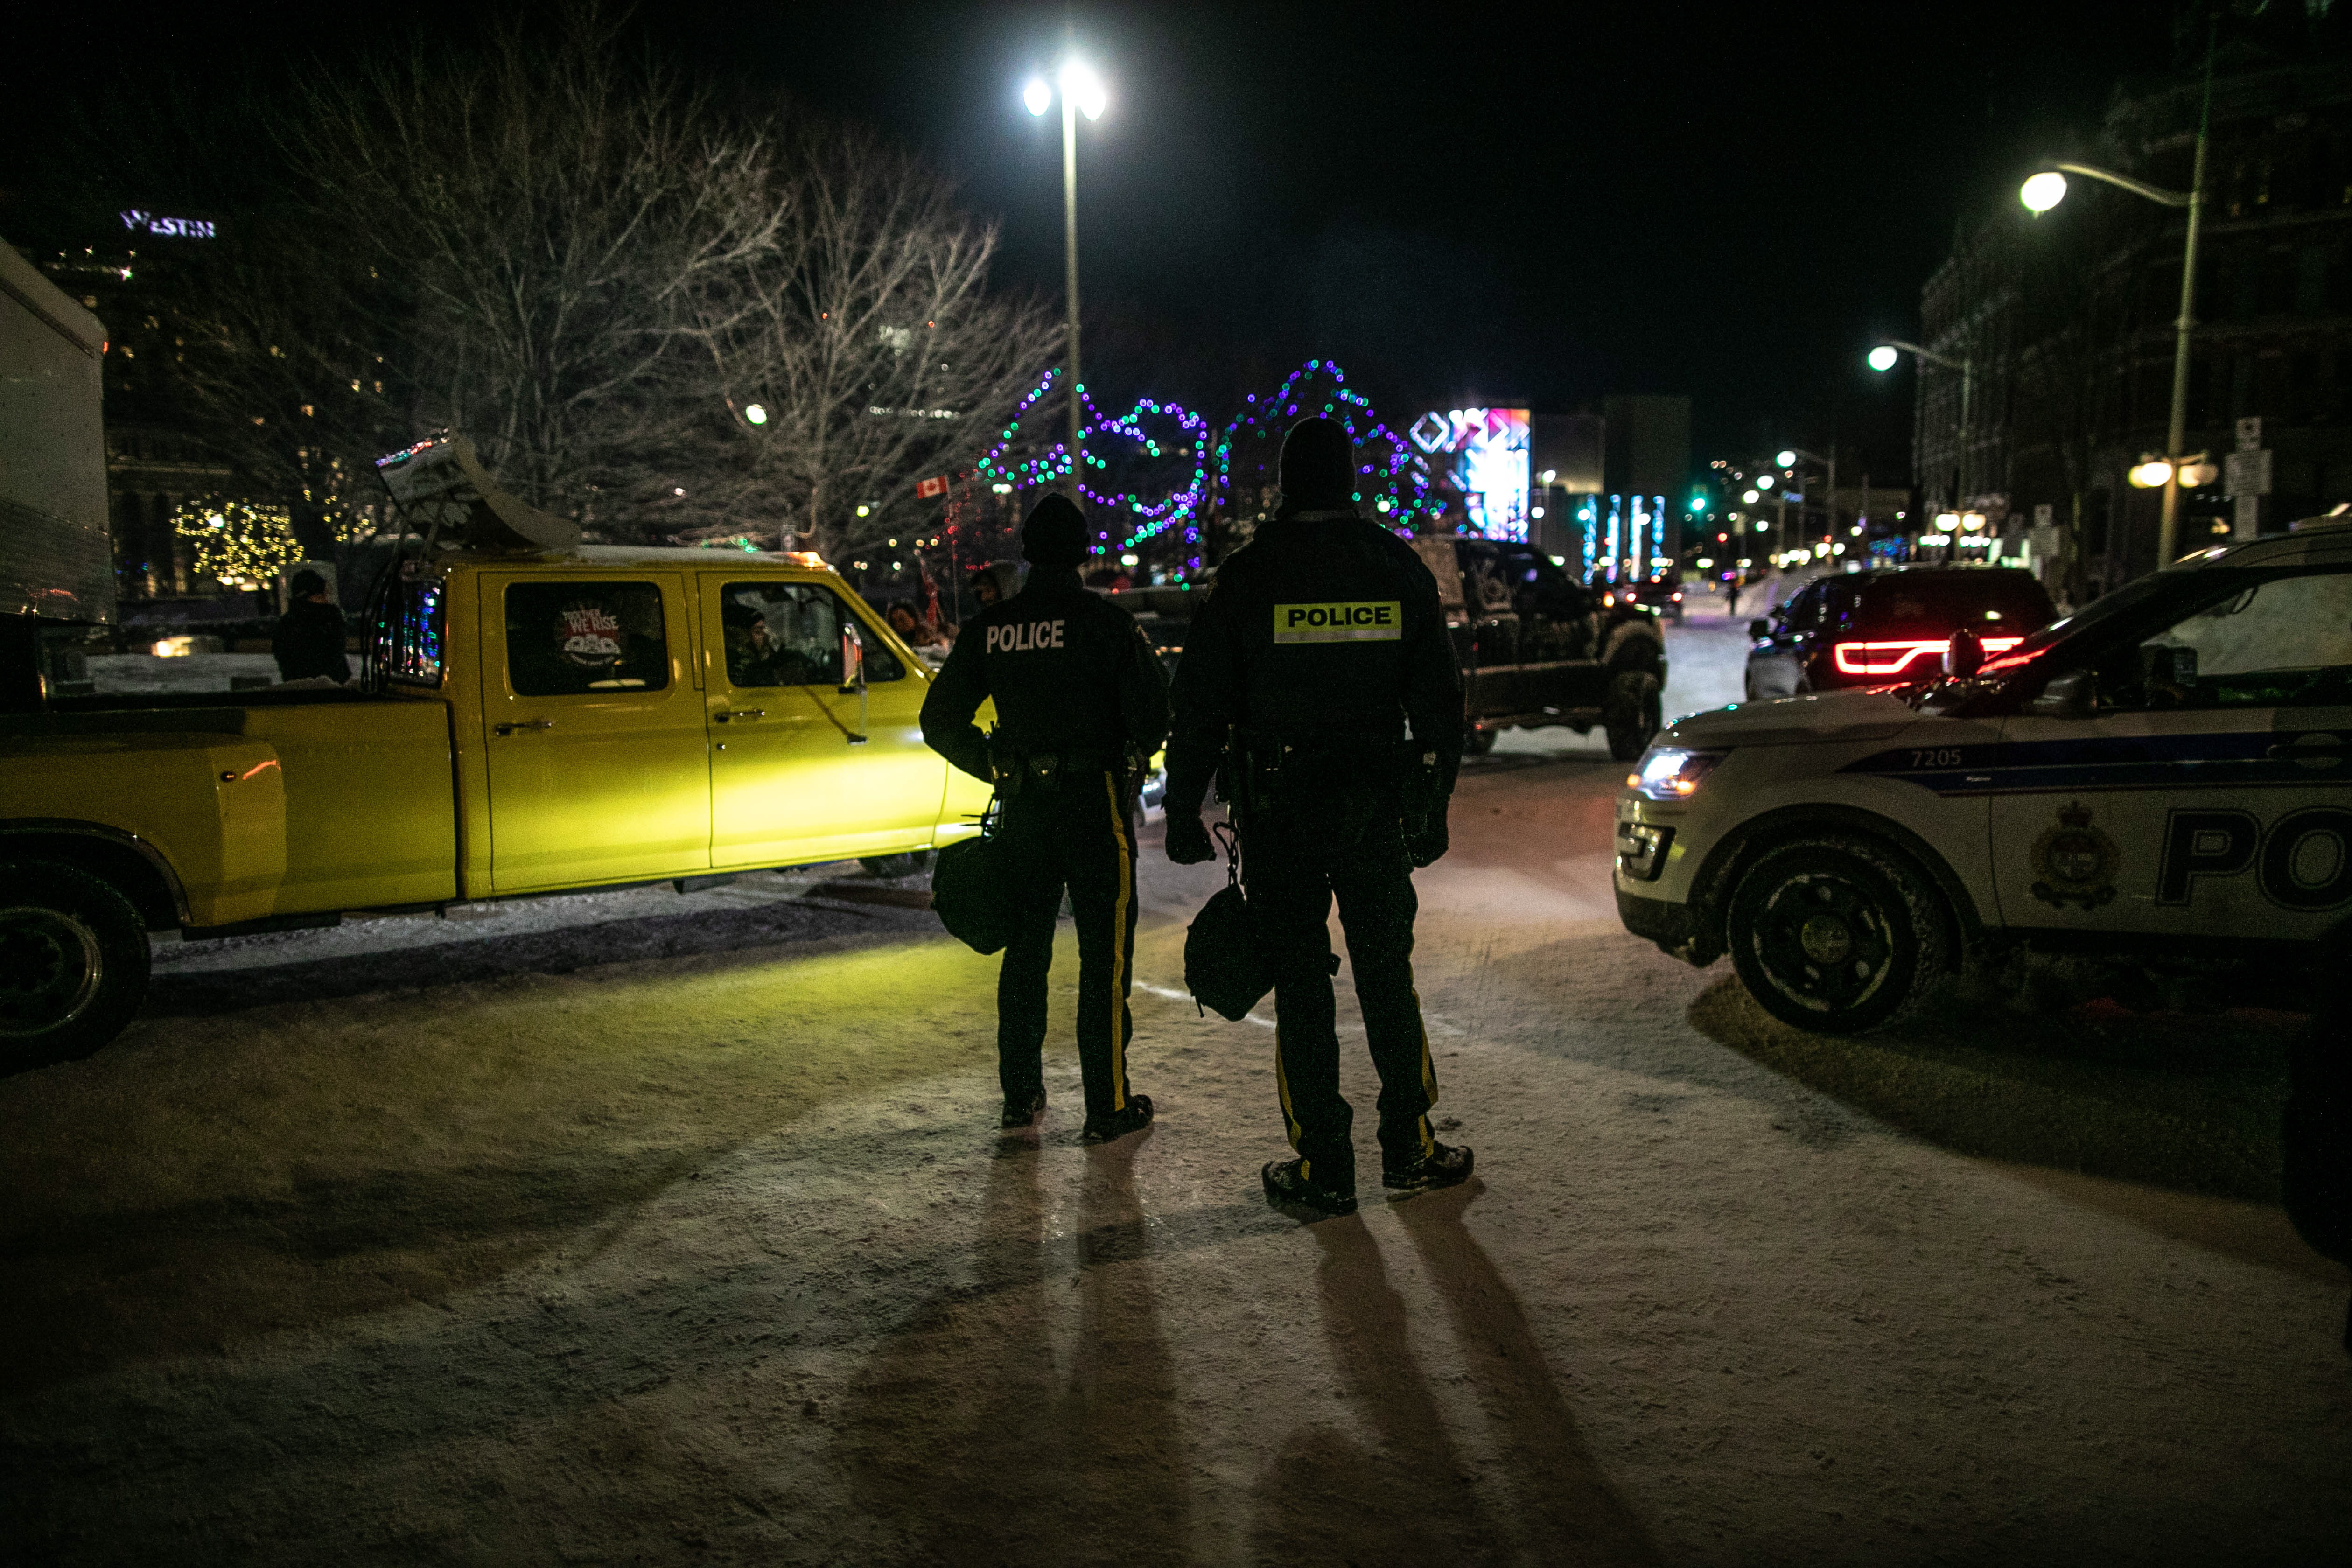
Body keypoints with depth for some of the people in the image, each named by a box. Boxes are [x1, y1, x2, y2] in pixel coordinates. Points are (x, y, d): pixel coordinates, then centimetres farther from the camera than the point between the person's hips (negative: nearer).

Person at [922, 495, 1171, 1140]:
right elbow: (1153, 712, -14)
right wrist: (1131, 756, 6)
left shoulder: (988, 629, 4)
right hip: (1096, 801, -4)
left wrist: (996, 768, 15)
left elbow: (940, 722, 7)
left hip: (1023, 803, 5)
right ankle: (1108, 1104, 5)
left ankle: (1020, 1094, 24)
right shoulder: (1105, 621, -9)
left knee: (1025, 949, 15)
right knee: (1105, 954, 2)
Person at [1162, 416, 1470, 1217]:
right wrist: (1431, 807, 12)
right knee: (1387, 978, 14)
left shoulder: (1247, 574, -5)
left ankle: (1324, 1167, 11)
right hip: (1376, 805, 3)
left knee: (1300, 986, 5)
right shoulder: (1401, 568, 4)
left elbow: (1201, 707, -5)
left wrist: (1183, 813, 2)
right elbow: (1438, 700, 6)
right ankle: (1408, 1149, 22)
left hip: (1278, 812, -2)